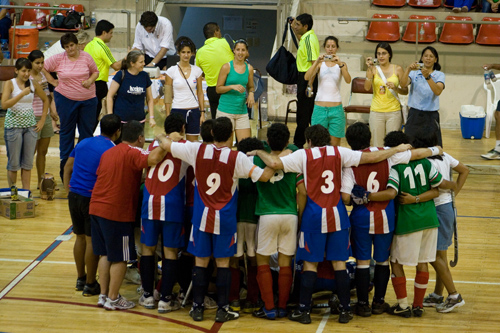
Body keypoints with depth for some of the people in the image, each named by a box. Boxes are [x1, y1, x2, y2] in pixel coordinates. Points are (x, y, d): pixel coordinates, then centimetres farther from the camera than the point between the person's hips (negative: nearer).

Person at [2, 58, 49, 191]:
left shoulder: (33, 84, 5)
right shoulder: (10, 84, -6)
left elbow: (45, 100, 18)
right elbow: (4, 105, -19)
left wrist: (42, 120, 11)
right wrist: (22, 94, -26)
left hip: (30, 126, 4)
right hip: (13, 126, -4)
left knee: (28, 162, 5)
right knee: (13, 163, 1)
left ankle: (26, 191, 9)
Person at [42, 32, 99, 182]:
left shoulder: (86, 57, -1)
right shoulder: (58, 59, -2)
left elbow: (95, 72, 10)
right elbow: (43, 67, 9)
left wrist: (90, 80, -9)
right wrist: (52, 81, 3)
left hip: (88, 99, 1)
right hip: (65, 98, -1)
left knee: (87, 131, 3)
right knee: (66, 131, 6)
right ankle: (65, 163, 14)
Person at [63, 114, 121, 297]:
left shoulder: (83, 143, 11)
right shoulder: (112, 151, -11)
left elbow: (67, 167, 15)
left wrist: (68, 190, 17)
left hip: (74, 196, 7)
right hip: (92, 199, -7)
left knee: (80, 237, 18)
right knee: (92, 241, 1)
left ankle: (81, 278, 27)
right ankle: (90, 285, 7)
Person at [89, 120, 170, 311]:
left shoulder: (108, 153, 14)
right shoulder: (133, 153, -12)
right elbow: (153, 159, -31)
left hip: (96, 207, 8)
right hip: (117, 211, -8)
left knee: (105, 254, 16)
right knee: (120, 258, 2)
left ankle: (103, 295, 20)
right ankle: (113, 299, 6)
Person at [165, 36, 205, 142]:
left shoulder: (197, 70, 5)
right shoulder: (171, 71, -2)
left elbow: (200, 93, 10)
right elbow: (168, 96, 0)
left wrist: (202, 113, 4)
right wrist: (168, 116, -4)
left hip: (194, 111, 2)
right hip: (177, 110, -2)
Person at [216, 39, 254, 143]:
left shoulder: (249, 68, 8)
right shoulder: (227, 67, -3)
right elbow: (218, 89, -2)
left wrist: (251, 94, -1)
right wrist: (232, 87, -17)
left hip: (242, 110, 4)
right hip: (226, 110, -4)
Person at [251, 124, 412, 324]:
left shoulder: (303, 155, -4)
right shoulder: (339, 153, 4)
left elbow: (274, 163, -15)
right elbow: (372, 157, 5)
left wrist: (259, 152, 4)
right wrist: (398, 150, 17)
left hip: (314, 217, -2)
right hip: (337, 215, 2)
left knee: (310, 263, 4)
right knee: (339, 262, 8)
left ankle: (304, 311, 6)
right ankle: (345, 310, 11)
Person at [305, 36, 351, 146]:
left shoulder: (341, 64, 5)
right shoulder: (320, 63, 6)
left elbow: (348, 80, -13)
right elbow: (307, 77, -10)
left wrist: (340, 64, -26)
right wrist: (317, 62, -21)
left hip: (336, 108, 0)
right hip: (320, 107, 0)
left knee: (334, 143, 0)